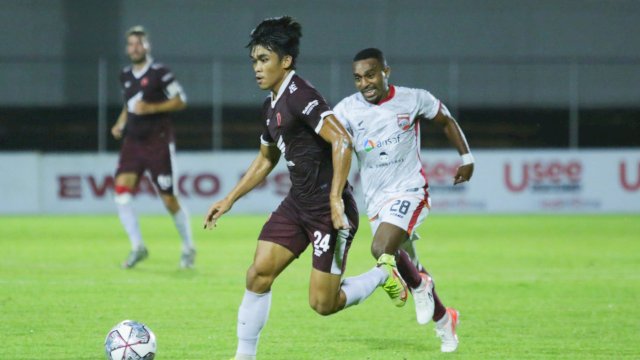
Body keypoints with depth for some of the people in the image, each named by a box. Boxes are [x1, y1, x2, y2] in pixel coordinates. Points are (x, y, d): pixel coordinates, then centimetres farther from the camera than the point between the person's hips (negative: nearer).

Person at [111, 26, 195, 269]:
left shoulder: (159, 73, -8)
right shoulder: (125, 75, 11)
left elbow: (180, 101, -8)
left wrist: (151, 108, -19)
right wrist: (120, 124, 8)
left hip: (158, 142, -5)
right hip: (133, 142, 5)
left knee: (169, 199, -1)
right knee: (122, 189, -15)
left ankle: (188, 247, 19)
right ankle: (137, 246, -9)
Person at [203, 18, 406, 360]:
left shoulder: (300, 96, -18)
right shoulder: (271, 106, 12)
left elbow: (342, 141, -26)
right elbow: (265, 159, 27)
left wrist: (335, 200, -29)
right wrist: (229, 200, 23)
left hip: (329, 209, -8)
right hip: (297, 204, 8)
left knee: (322, 303, -5)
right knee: (258, 275, -4)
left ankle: (383, 275, 20)